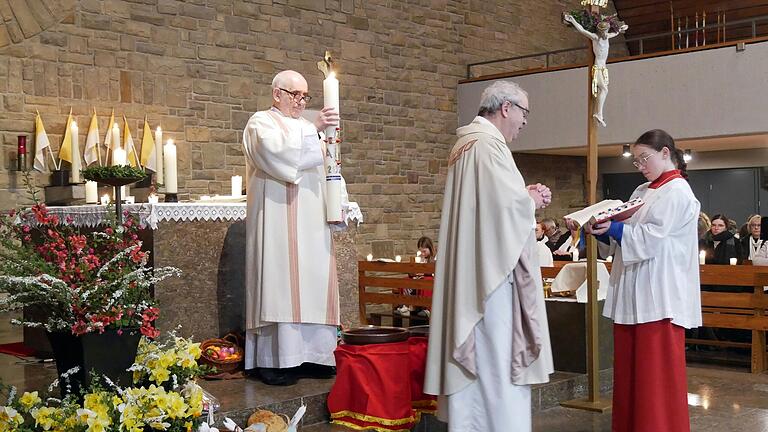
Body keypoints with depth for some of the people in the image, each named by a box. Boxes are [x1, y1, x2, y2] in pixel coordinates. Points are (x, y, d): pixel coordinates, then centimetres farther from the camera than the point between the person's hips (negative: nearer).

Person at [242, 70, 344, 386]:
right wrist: (314, 129, -25)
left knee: (312, 283, 3)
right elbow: (277, 152, -19)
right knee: (279, 282, -11)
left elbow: (322, 170, 20)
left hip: (311, 223, 7)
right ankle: (274, 360, -9)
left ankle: (308, 355, 7)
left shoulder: (305, 128, 25)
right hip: (278, 220, -7)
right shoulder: (261, 123, 3)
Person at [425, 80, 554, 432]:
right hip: (492, 268, -10)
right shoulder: (489, 144, -13)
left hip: (468, 271, 10)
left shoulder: (466, 144, 18)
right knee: (498, 357, -6)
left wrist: (524, 195, 12)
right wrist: (532, 201, -1)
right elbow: (509, 204, -22)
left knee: (474, 354, 12)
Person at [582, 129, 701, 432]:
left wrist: (613, 229, -23)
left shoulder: (677, 192, -6)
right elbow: (626, 233, 17)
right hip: (633, 291, 8)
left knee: (657, 370, -4)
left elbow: (652, 236, -17)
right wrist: (601, 230, 1)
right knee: (629, 366, 10)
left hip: (660, 296, -8)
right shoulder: (642, 191, 18)